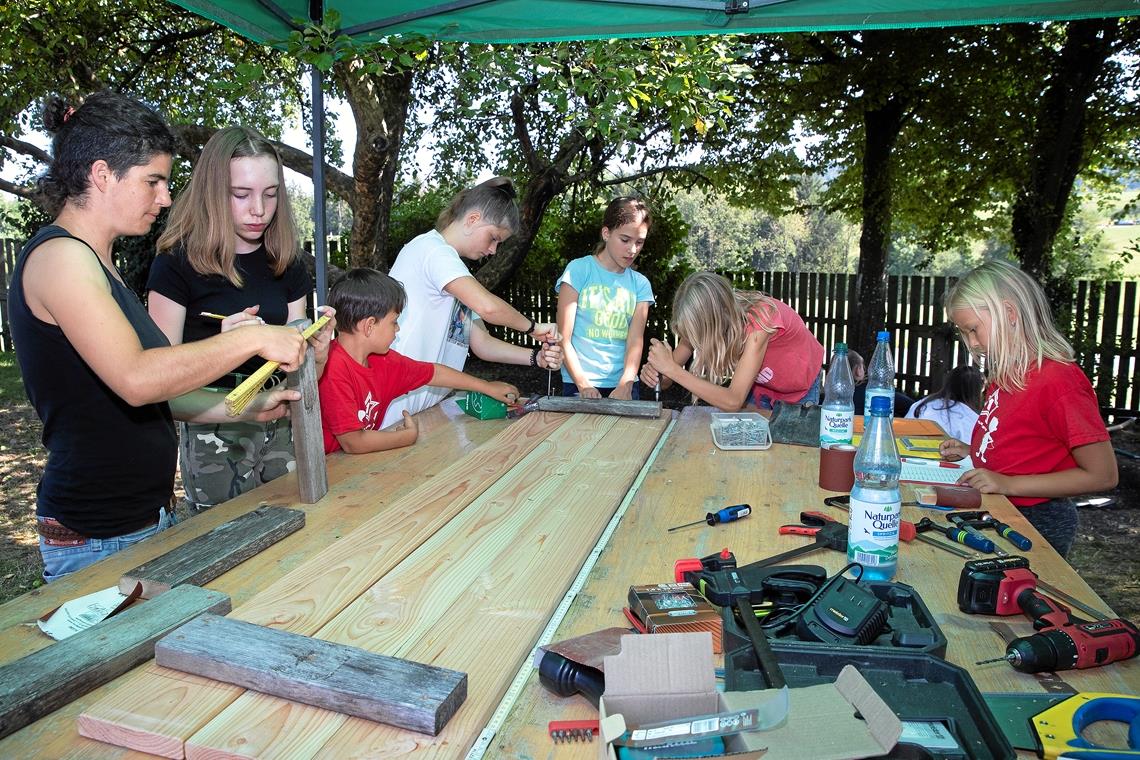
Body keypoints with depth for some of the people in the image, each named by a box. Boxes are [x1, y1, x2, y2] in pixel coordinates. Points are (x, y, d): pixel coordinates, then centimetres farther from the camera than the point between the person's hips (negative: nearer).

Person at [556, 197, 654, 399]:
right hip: (579, 385, -3)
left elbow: (635, 341, -2)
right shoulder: (579, 270, -2)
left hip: (624, 385, 3)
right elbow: (564, 339, -6)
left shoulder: (640, 284, 9)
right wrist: (583, 385, -16)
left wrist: (625, 386, -18)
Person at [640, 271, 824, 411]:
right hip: (761, 384, 4)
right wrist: (655, 372, -43)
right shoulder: (704, 317, -26)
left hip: (800, 390, -4)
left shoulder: (758, 319, -42)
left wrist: (671, 368, -50)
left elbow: (733, 402, -47)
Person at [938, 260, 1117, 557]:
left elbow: (1102, 475, -20)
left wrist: (1009, 484, -23)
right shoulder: (1006, 374, 5)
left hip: (1037, 522, -8)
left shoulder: (1058, 381, -21)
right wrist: (972, 452, 1)